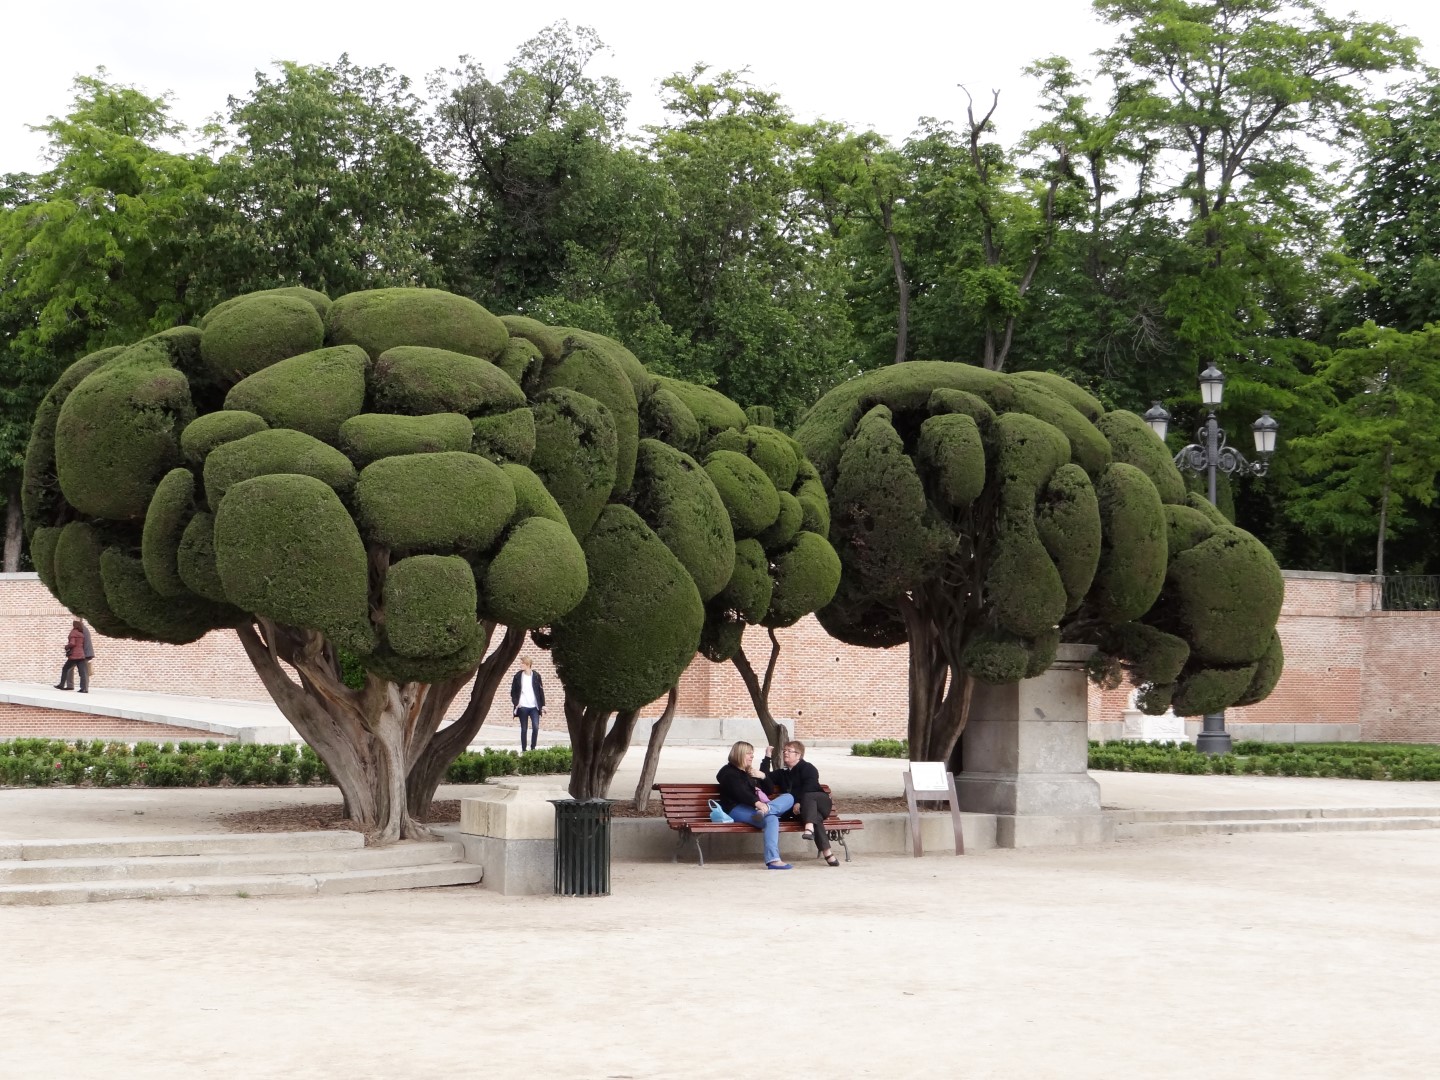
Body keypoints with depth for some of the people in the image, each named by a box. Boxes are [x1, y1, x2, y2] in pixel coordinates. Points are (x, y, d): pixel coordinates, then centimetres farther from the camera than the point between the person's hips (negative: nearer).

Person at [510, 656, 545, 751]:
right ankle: (523, 750, 9)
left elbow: (541, 690, 5)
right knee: (523, 729, 3)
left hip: (534, 707, 0)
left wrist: (543, 704, 1)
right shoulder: (518, 676, 2)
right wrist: (515, 702, -8)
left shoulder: (536, 676, 2)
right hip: (522, 707, 0)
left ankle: (533, 748, 2)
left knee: (536, 727, -12)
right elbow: (513, 691, 6)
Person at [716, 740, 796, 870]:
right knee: (771, 819, -36)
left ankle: (765, 811, -47)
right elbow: (740, 792, -17)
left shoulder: (748, 773, 34)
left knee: (788, 798, -16)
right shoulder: (728, 772, 5)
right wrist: (756, 802, -34)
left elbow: (768, 790, 34)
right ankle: (772, 859, -52)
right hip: (737, 809, -9)